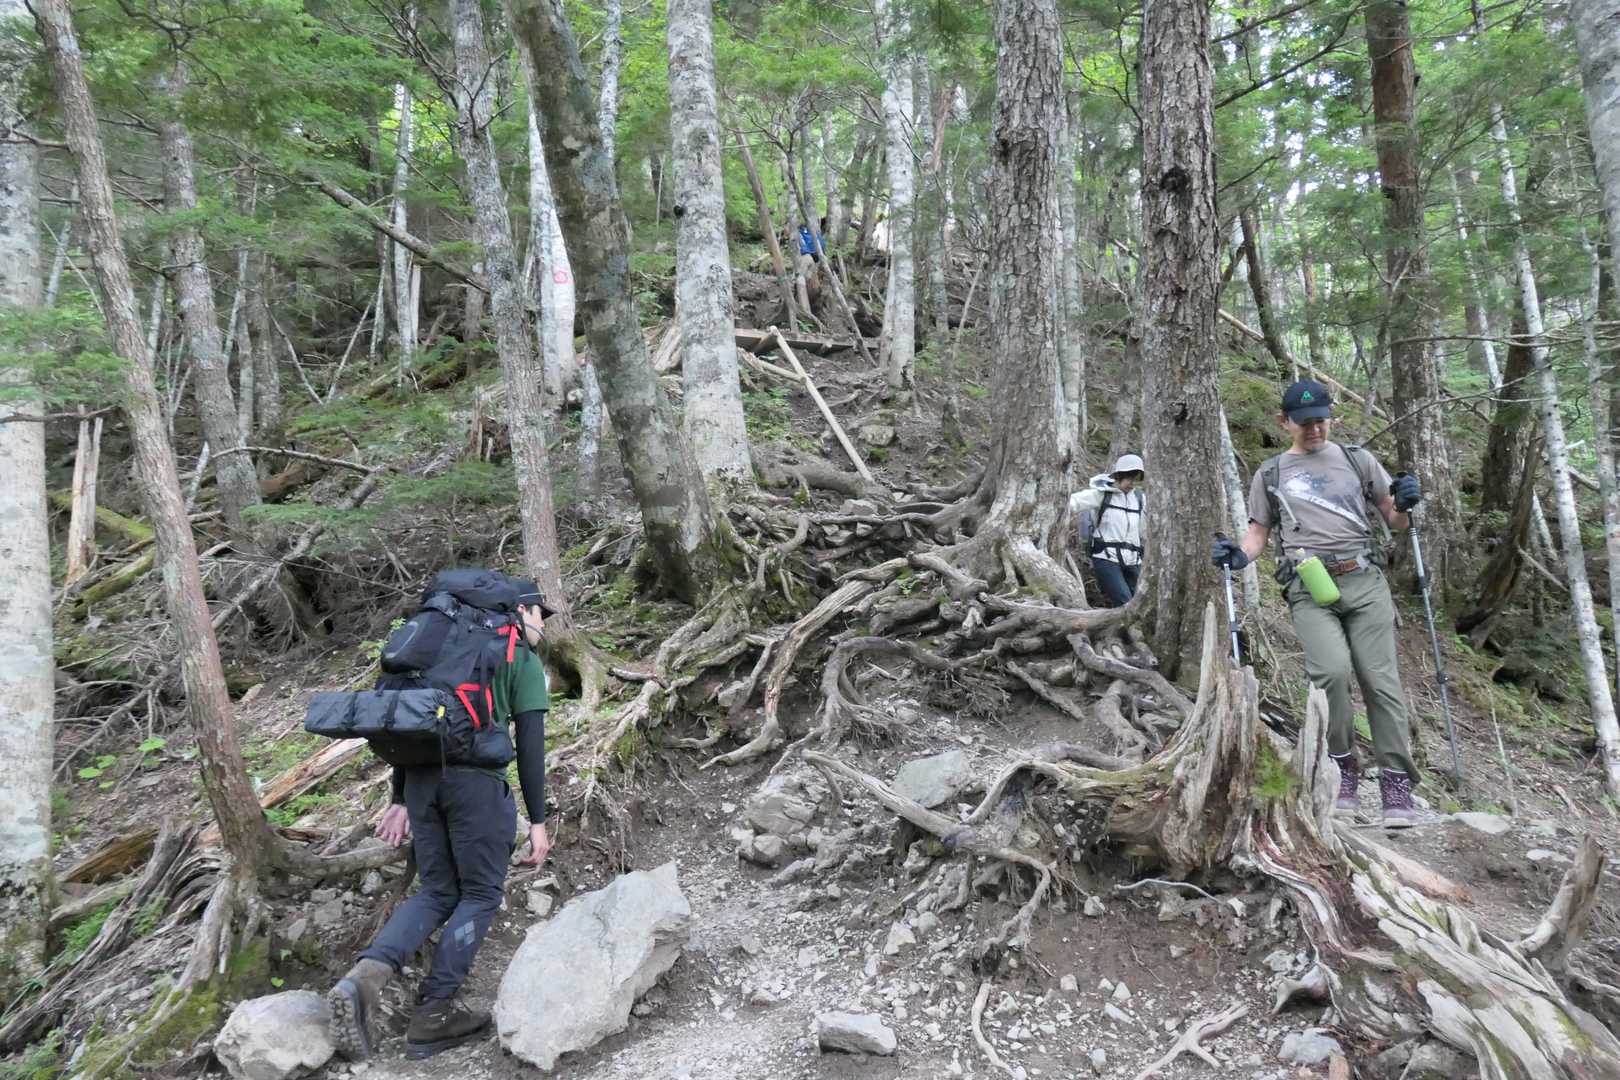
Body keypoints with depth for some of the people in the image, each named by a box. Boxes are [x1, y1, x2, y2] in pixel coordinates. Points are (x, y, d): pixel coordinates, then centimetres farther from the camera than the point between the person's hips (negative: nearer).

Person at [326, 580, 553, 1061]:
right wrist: (537, 821, 0)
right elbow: (530, 748, -3)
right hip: (475, 780, -6)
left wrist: (400, 799, 23)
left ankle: (364, 977, -7)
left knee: (436, 892, 16)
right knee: (481, 894, 10)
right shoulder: (525, 663, 5)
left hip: (422, 777, 6)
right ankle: (431, 1014, 9)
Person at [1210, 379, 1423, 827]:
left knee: (1380, 678, -4)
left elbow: (1394, 520, 19)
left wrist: (1404, 503, -4)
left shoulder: (1357, 459, 18)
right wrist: (1238, 555, -4)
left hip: (1364, 579, 1)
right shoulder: (1269, 475, 17)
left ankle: (1397, 782, 4)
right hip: (1309, 588, -1)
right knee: (1332, 671, -22)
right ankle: (1342, 767, -2)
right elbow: (1258, 532, 17)